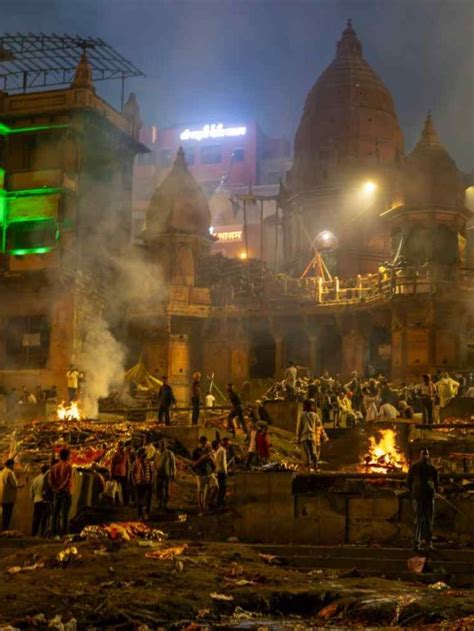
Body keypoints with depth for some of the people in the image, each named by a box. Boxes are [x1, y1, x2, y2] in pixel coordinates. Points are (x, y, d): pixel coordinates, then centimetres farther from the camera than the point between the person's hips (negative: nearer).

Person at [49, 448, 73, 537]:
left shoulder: (54, 467, 9)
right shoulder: (68, 466, -8)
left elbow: (50, 479, 1)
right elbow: (68, 479, -16)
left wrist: (56, 488, 0)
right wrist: (61, 487, -5)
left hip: (56, 493, 5)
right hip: (66, 492, -5)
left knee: (55, 513, 9)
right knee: (65, 514, -6)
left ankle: (53, 533, 7)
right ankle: (64, 533, -10)